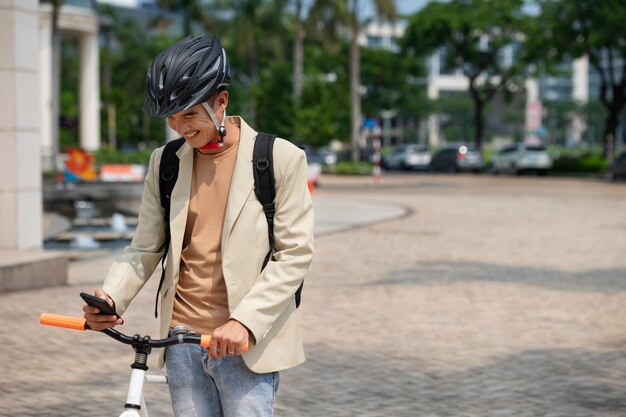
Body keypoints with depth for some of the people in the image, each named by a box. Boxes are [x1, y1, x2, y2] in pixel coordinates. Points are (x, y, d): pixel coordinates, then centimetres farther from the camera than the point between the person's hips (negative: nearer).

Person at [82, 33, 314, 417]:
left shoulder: (279, 159, -6)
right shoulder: (165, 162, 7)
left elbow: (296, 254, -8)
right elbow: (146, 248, 10)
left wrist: (244, 321, -18)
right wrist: (111, 296, -9)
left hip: (246, 345, -4)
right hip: (182, 343, 4)